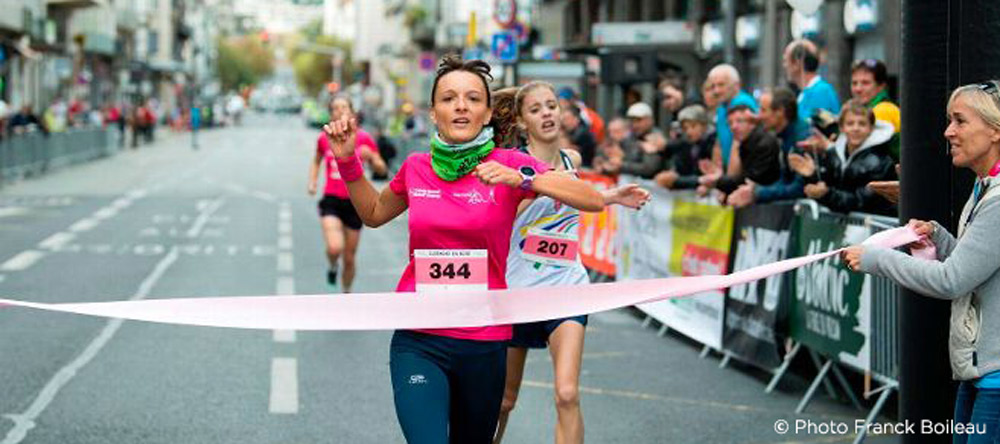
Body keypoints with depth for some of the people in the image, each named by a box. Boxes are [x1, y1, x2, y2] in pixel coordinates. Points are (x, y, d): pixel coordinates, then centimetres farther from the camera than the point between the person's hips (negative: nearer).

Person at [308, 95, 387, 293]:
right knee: (334, 248, -23)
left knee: (349, 258, 8)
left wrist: (371, 157, -22)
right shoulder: (324, 139, 2)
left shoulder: (363, 139, -3)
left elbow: (382, 169, -2)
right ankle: (332, 267, 13)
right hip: (331, 201, 0)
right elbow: (316, 161, 22)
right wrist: (312, 182, 6)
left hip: (355, 203, 0)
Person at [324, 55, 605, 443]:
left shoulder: (508, 165, -3)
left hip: (484, 341, 0)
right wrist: (347, 161, 11)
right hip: (418, 341, 0)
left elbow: (594, 201, -12)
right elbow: (373, 214, 24)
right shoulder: (417, 167, 4)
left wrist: (521, 179, -23)